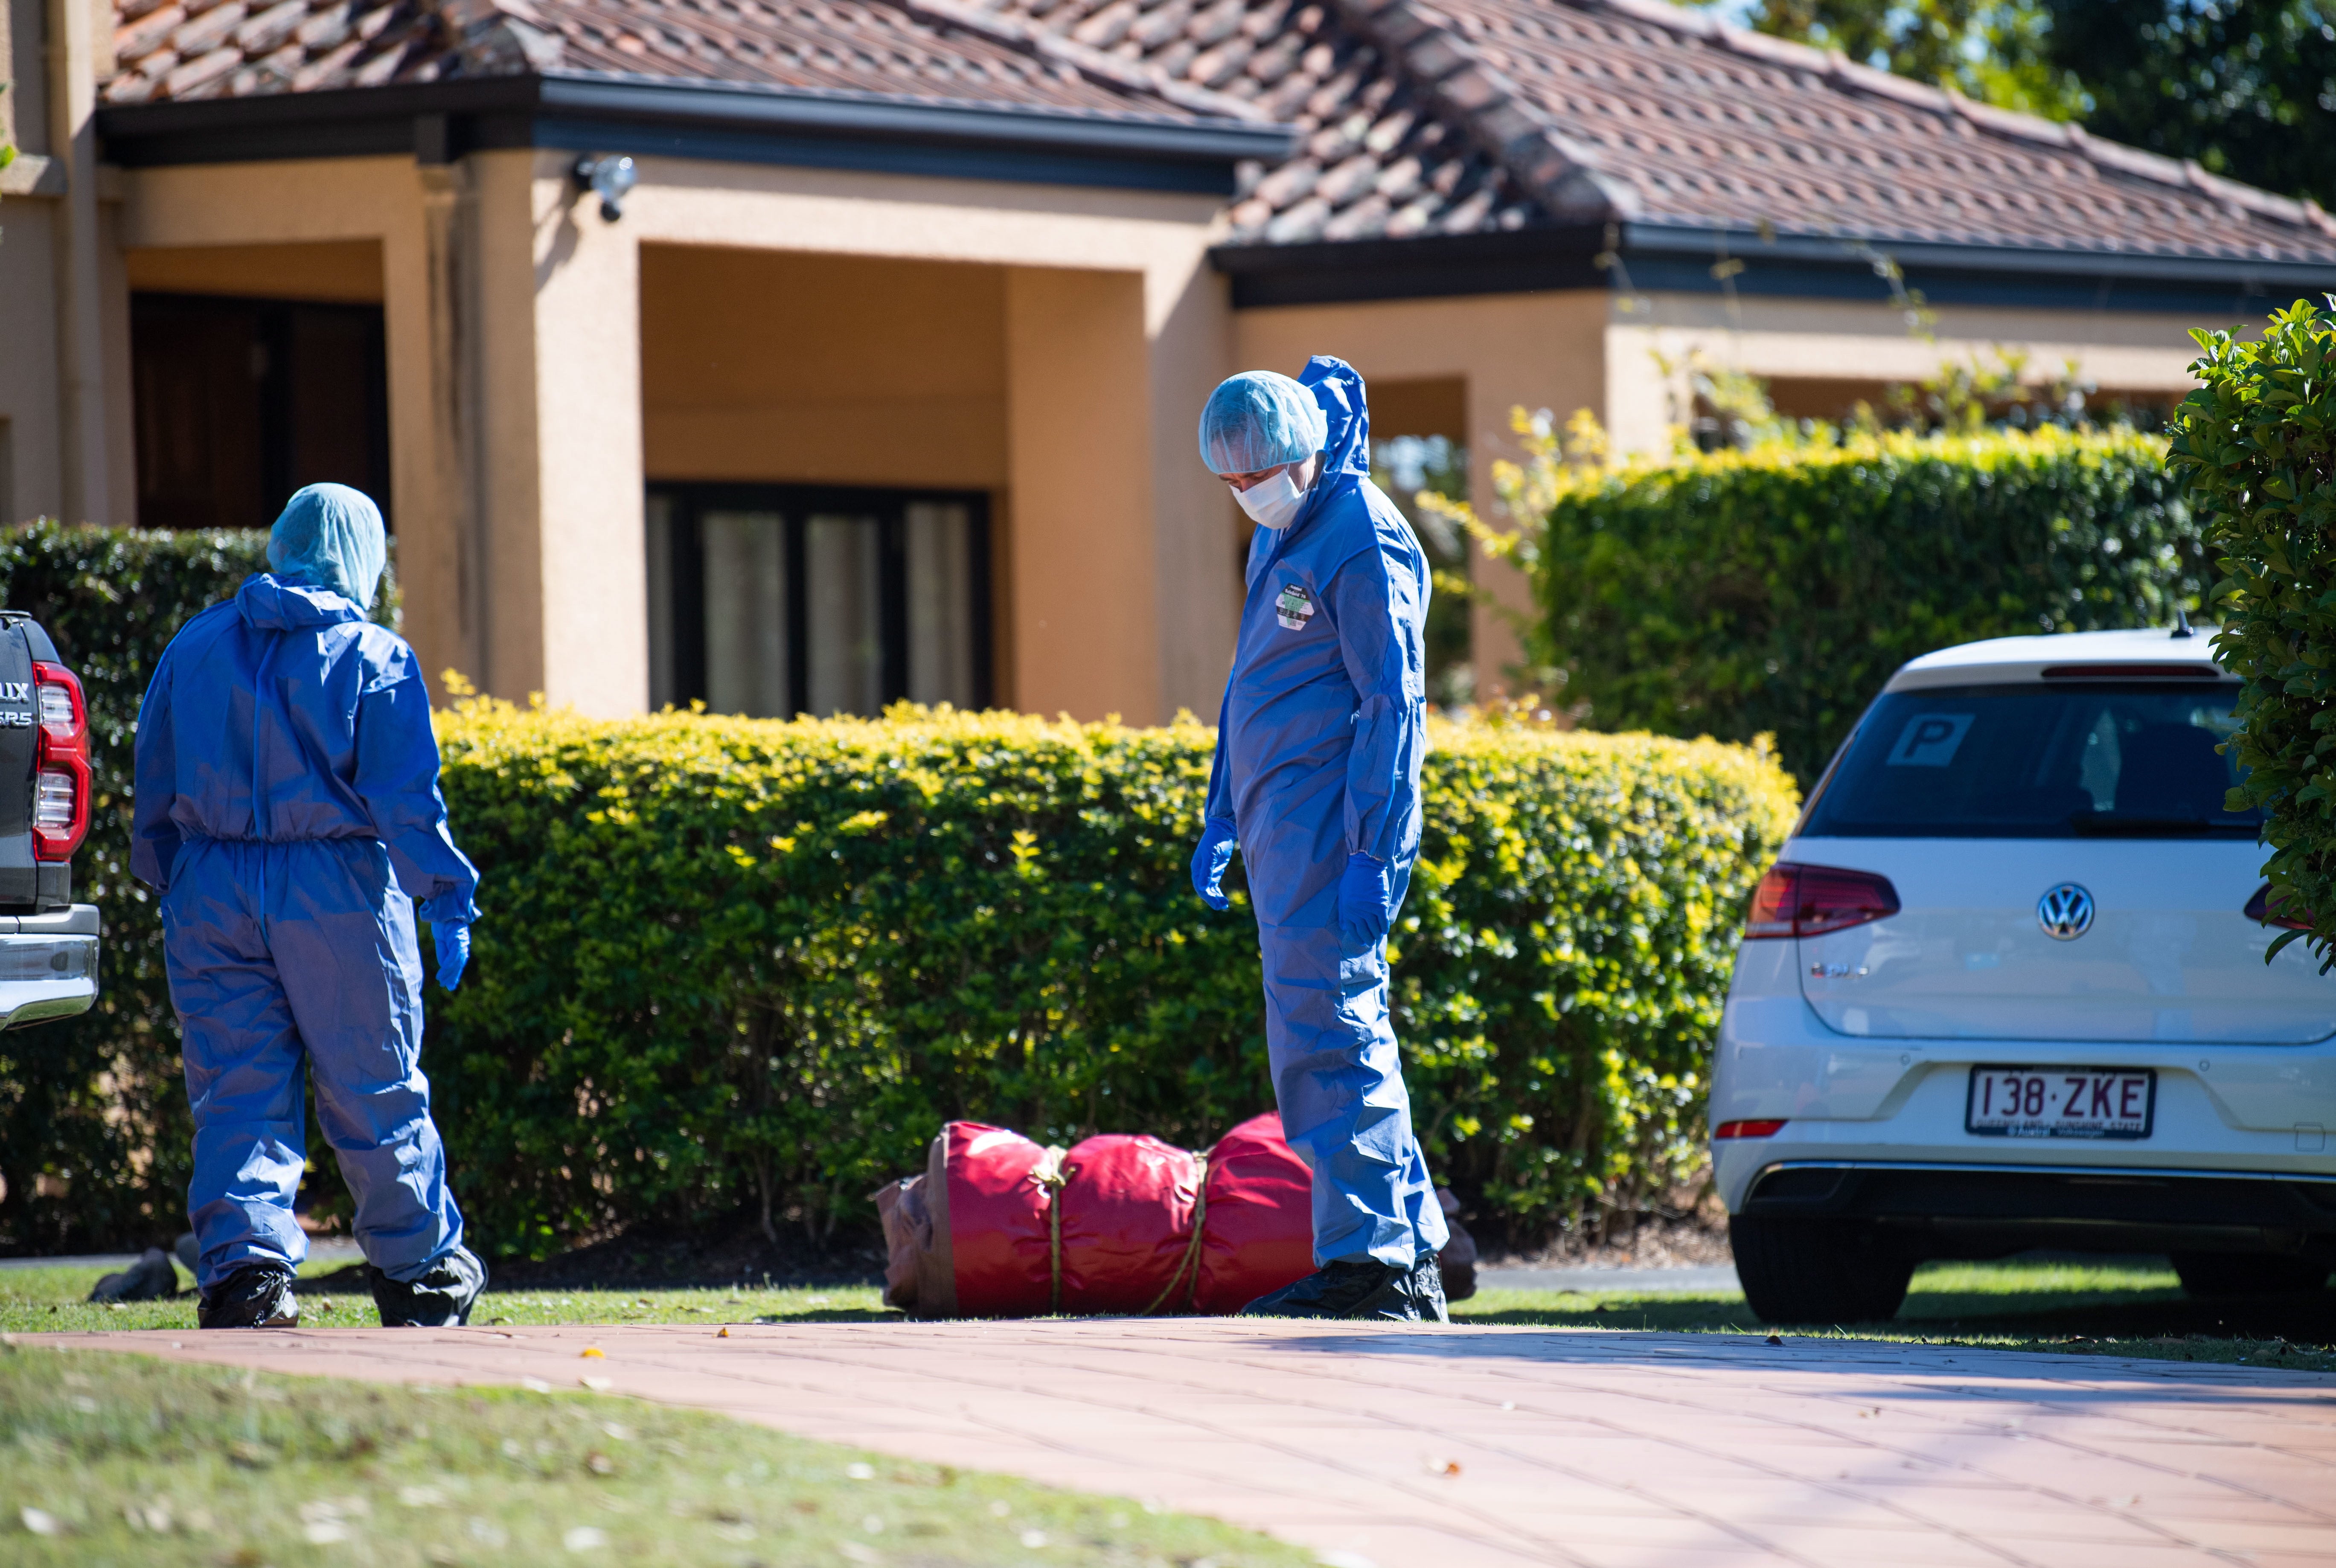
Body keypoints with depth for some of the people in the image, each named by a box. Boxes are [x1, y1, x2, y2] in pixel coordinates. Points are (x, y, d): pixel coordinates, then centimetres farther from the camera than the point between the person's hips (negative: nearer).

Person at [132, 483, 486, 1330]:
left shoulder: (195, 646, 9)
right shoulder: (375, 656, -4)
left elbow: (154, 789, 13)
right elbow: (405, 798, -9)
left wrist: (170, 890, 21)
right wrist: (447, 899, -3)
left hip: (212, 889, 3)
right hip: (339, 892, -3)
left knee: (236, 1093, 3)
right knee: (376, 1093, 8)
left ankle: (242, 1264, -13)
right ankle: (418, 1268, 20)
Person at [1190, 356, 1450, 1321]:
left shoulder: (1363, 541, -11)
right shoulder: (1281, 534, 18)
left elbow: (1392, 705, -15)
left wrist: (1373, 853, -20)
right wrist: (1223, 817, 25)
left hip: (1329, 827, -10)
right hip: (1281, 826, 10)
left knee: (1325, 1035, -12)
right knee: (1342, 1035, 11)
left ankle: (1365, 1259, -12)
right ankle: (1410, 1256, 15)